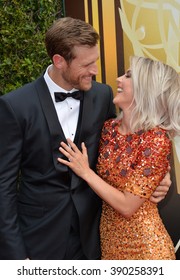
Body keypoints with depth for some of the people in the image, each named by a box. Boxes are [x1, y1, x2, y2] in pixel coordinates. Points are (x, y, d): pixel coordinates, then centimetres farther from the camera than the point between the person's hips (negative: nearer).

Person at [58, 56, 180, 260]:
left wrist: (85, 172, -15)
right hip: (107, 236, 6)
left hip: (141, 241, -5)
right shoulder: (109, 128, -1)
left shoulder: (156, 139, -20)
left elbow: (127, 206, -20)